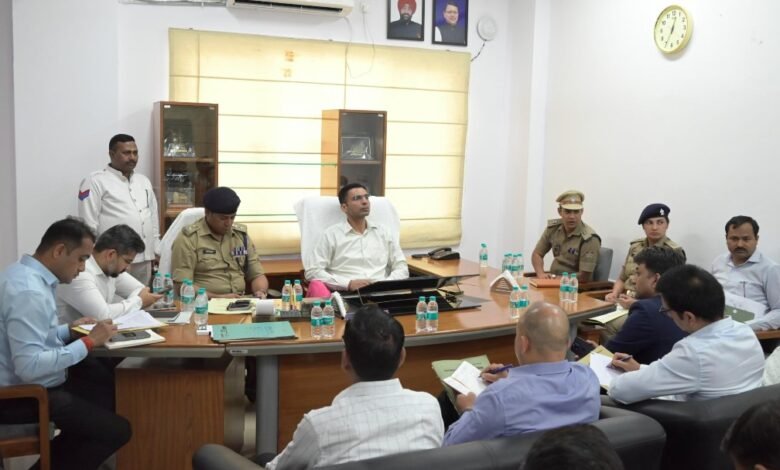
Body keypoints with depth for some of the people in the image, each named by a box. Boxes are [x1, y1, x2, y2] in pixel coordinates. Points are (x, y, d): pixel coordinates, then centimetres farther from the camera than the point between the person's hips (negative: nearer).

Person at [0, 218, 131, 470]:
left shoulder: (23, 272, 6)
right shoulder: (29, 292, -26)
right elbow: (29, 366, -32)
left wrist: (69, 330, 8)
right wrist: (88, 342, -24)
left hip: (29, 385, 10)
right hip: (25, 398, -10)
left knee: (112, 392, 12)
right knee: (117, 430, -11)